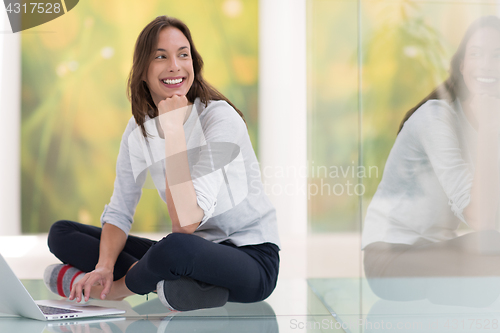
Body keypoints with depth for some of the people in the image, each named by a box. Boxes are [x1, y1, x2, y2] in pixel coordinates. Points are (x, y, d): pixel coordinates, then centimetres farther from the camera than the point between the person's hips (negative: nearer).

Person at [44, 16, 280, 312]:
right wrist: (104, 266, -18)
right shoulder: (139, 129, 2)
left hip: (251, 258, -6)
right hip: (192, 251, 6)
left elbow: (186, 223, -28)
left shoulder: (221, 118, -19)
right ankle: (169, 284, -17)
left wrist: (174, 129, -28)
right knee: (62, 232, 1)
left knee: (175, 248, -40)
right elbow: (119, 212, 2)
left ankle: (111, 290, -7)